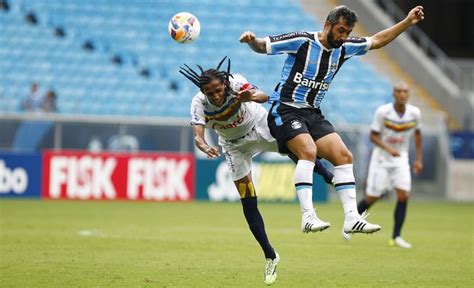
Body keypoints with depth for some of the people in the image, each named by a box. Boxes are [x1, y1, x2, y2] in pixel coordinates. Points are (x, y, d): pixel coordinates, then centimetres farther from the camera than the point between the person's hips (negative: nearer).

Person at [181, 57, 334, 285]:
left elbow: (263, 97, -47)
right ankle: (270, 257, 7)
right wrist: (205, 147, -63)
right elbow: (197, 135, -40)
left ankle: (326, 175, 11)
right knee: (248, 203, -3)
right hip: (234, 145, 0)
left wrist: (251, 97, -70)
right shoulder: (199, 104, -29)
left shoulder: (235, 83, -31)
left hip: (258, 125, 0)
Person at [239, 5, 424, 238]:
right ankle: (308, 216, -32)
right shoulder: (302, 41, -12)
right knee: (308, 151, -29)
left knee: (344, 156, -6)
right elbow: (263, 46, -7)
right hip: (285, 110, -7)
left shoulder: (343, 48, 7)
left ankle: (351, 218, -7)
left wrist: (408, 22, 13)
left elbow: (377, 40, 18)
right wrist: (252, 40, -30)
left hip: (313, 114, 7)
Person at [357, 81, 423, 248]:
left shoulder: (415, 113, -7)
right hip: (381, 158, -3)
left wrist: (419, 159, 10)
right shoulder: (382, 112, -17)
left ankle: (396, 237, -3)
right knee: (372, 197, -2)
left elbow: (417, 133, 11)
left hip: (400, 159, 3)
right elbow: (373, 136, -12)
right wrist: (388, 148, -29)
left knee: (403, 195, -12)